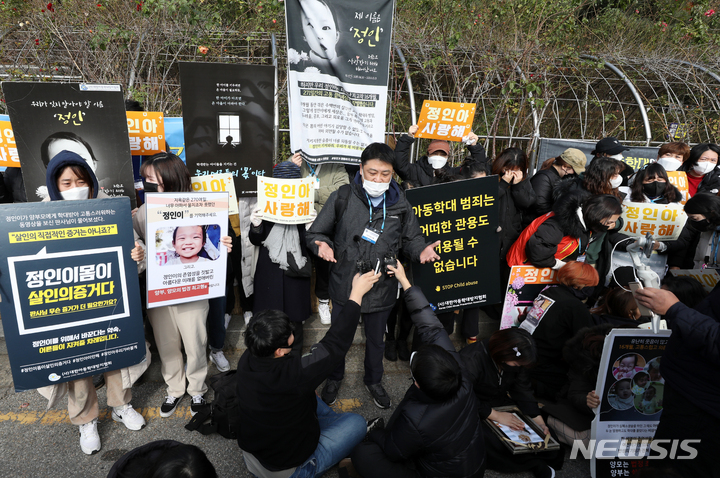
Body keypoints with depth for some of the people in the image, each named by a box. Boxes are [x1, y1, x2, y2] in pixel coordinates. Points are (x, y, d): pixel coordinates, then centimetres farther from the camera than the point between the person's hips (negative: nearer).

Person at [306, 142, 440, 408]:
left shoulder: (400, 205, -5)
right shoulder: (342, 198, -11)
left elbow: (411, 239, 8)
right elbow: (315, 233, -3)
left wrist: (421, 250, -14)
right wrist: (322, 245, -26)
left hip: (382, 287, 1)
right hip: (344, 284, -1)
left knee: (376, 339, 23)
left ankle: (373, 380, 51)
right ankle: (335, 377, 51)